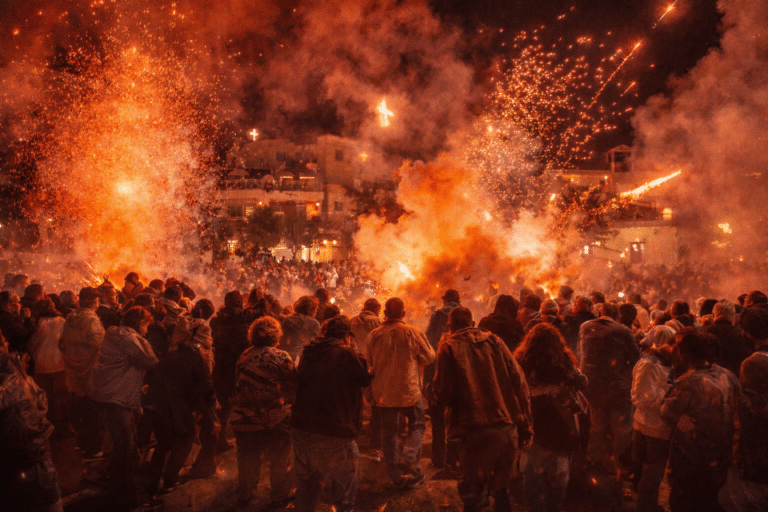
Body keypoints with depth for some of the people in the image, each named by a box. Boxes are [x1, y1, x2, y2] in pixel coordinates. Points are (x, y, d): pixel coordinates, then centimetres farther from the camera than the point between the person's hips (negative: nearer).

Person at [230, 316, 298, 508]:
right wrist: (286, 400, 8)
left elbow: (238, 387, 9)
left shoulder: (244, 357, 1)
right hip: (276, 418, -4)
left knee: (248, 459, 19)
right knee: (280, 459, 14)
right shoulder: (281, 357, -12)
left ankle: (244, 496, 33)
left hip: (245, 418, 4)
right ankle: (279, 495, 25)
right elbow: (294, 386, -10)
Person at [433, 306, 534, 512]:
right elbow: (519, 382, 7)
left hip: (477, 429, -4)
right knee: (500, 488, 20)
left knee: (472, 492, 8)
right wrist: (526, 425, 10)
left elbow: (444, 394, -6)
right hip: (508, 426, 4)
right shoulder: (494, 340, 11)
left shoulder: (449, 348, 2)